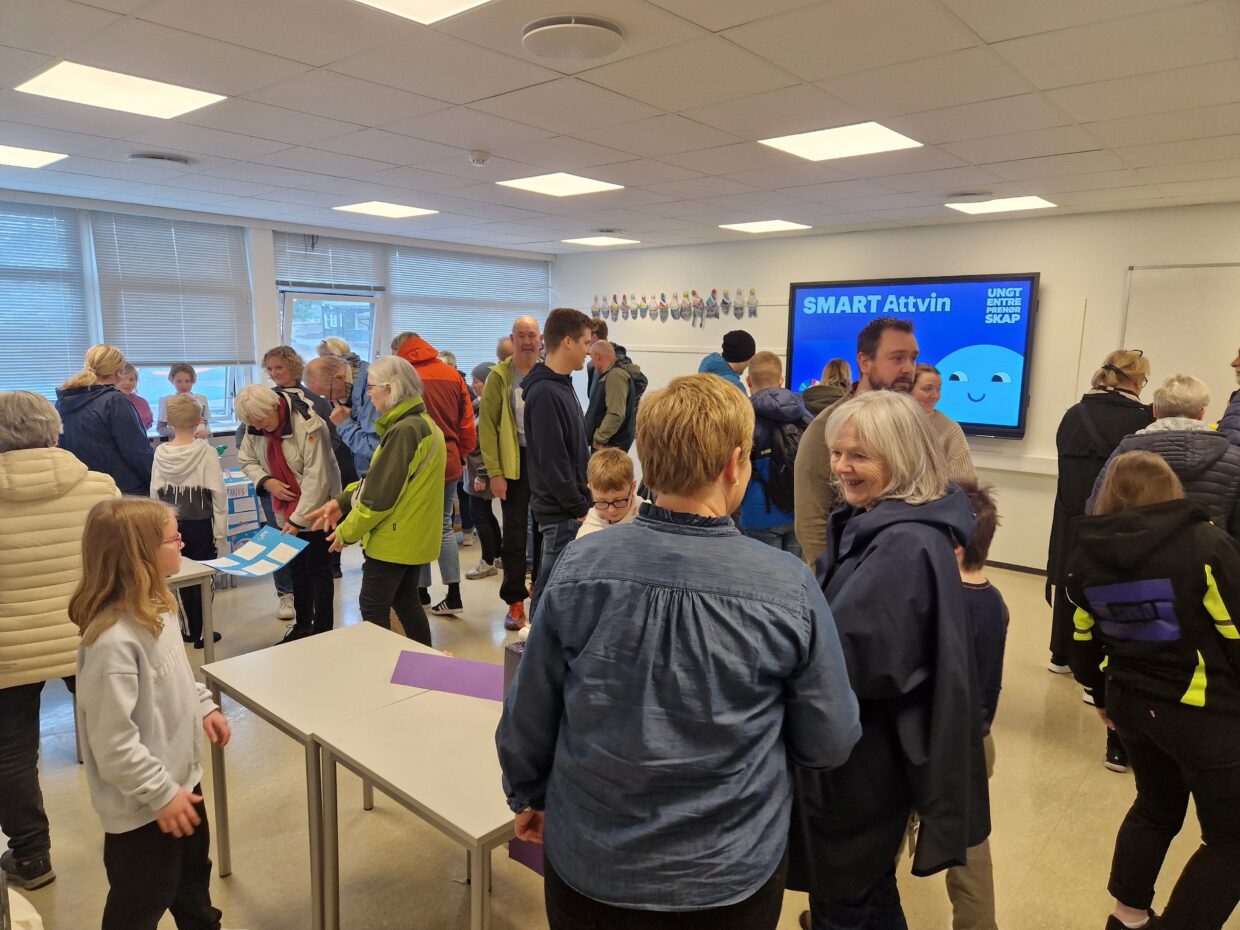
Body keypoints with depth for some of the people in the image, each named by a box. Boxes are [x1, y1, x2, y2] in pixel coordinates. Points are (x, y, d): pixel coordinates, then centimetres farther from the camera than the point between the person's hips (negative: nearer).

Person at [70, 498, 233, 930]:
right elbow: (114, 742, -28)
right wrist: (161, 794, -22)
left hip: (181, 774, 9)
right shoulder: (113, 641, -32)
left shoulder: (155, 607, -3)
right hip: (141, 805, -9)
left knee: (193, 870, 30)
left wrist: (204, 705, 8)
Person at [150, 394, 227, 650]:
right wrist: (220, 532, -6)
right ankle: (201, 632, 13)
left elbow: (155, 493, 1)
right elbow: (218, 494, -13)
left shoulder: (160, 453, -4)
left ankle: (190, 629, 25)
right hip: (201, 524, -3)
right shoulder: (206, 453, -14)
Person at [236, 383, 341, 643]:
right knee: (296, 567, 17)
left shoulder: (309, 426, -25)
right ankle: (302, 624, 31)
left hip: (315, 511, -7)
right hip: (286, 511, 7)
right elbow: (246, 459, 11)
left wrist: (298, 519, -23)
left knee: (318, 569, -1)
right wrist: (266, 481, -11)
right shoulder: (255, 428, -3)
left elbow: (316, 477, -25)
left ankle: (323, 629, 10)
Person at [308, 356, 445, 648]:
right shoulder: (422, 423, 10)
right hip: (415, 536, 10)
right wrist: (343, 501, 5)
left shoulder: (404, 430, -22)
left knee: (373, 608, 3)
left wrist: (348, 531, -9)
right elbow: (380, 480, 13)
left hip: (394, 538, -10)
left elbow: (381, 493, -22)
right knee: (406, 602, 19)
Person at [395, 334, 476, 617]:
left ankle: (422, 591, 19)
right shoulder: (453, 375, 3)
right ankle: (454, 595, 10)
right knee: (444, 527, 13)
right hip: (449, 461, 4)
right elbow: (467, 421, 4)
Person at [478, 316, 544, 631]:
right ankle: (515, 601, 16)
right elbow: (487, 426, -6)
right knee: (515, 533, 4)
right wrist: (494, 472, -11)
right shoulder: (499, 377, -4)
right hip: (515, 462, -2)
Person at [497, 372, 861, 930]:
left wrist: (528, 796, 13)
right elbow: (830, 744, -8)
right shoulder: (789, 588, -20)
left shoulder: (579, 567, -17)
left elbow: (527, 717, -6)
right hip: (731, 875, 0)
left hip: (589, 865, 1)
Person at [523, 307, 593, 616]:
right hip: (562, 512, -9)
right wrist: (580, 509, -15)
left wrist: (583, 502, 14)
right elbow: (552, 462, -21)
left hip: (569, 508, 9)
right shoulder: (545, 393, -19)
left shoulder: (562, 385, 12)